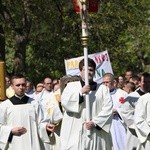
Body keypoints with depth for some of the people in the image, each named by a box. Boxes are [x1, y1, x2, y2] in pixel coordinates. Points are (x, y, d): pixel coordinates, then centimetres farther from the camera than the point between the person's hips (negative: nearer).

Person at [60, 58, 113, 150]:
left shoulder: (103, 89, 14)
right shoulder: (71, 86, 15)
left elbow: (108, 109, 2)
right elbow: (64, 102, -2)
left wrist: (95, 122, -11)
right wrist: (80, 92, -13)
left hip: (96, 134, 1)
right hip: (75, 134, -1)